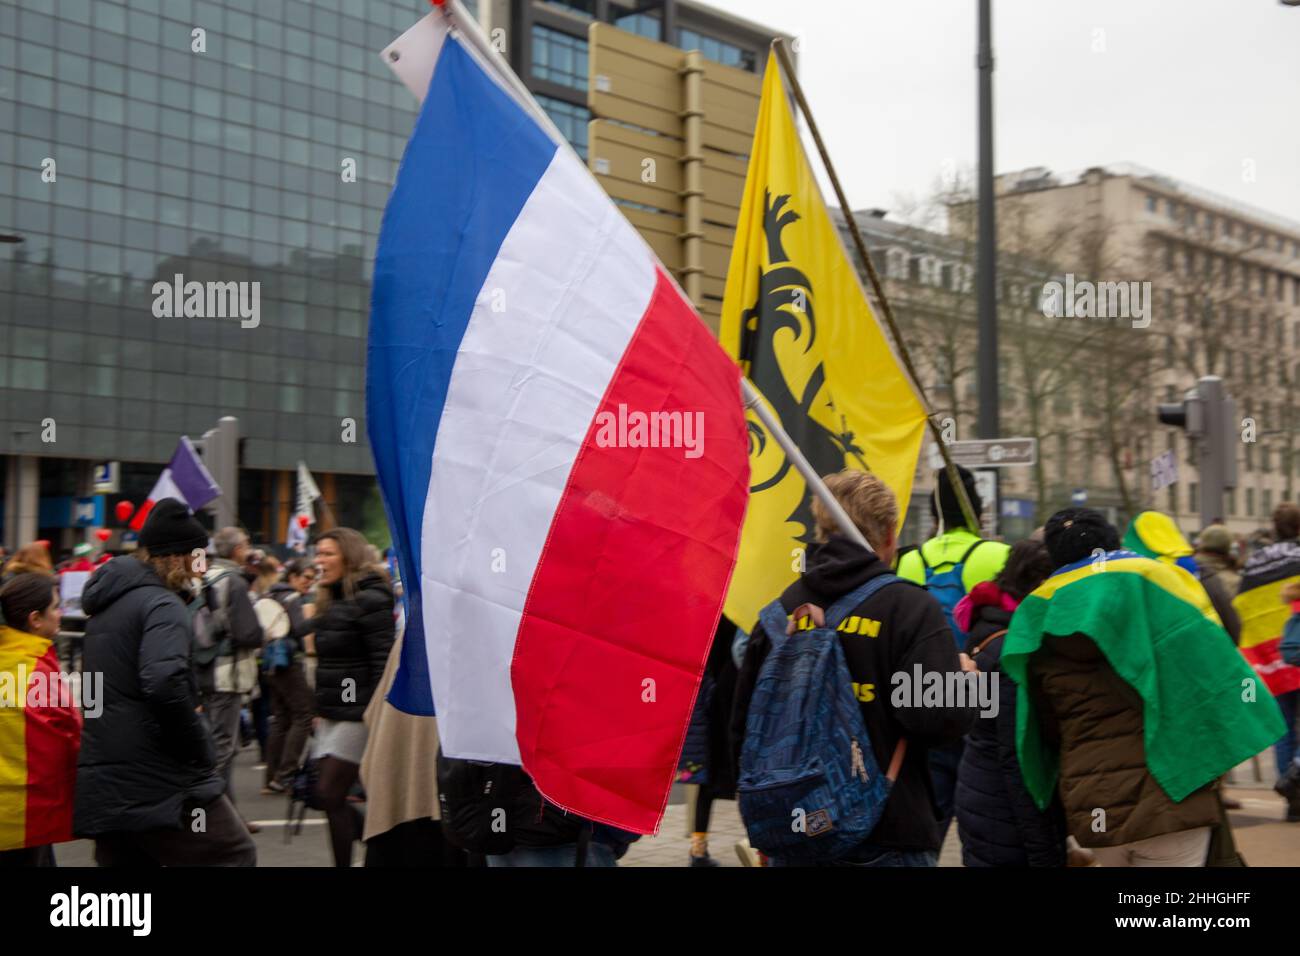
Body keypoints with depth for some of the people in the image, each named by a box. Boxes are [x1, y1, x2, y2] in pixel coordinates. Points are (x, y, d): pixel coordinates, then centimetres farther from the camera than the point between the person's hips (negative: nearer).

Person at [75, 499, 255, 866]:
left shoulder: (108, 604, 17)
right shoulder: (162, 604, -13)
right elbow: (165, 682, -28)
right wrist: (201, 752, -17)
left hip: (102, 780, 9)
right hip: (159, 780, -9)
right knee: (234, 855, 0)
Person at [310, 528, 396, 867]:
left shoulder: (370, 600, -13)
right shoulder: (330, 602, 16)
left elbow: (384, 662, -18)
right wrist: (320, 709, 19)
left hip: (358, 715, -9)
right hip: (332, 716, 9)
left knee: (330, 794, -9)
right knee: (324, 794, 9)